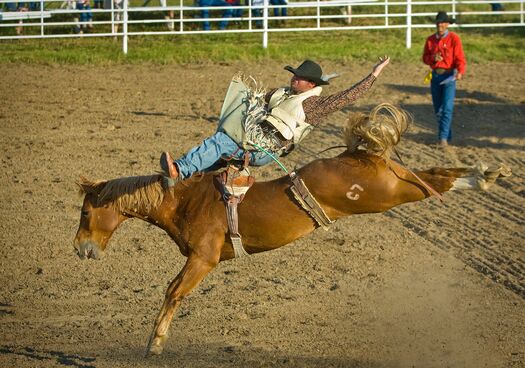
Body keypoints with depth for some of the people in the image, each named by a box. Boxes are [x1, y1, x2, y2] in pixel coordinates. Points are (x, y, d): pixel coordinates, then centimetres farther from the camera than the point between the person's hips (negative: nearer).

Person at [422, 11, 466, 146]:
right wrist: (433, 58, -11)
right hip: (435, 75, 5)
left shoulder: (454, 38, -7)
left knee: (447, 108, -11)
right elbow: (425, 58, 12)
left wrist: (460, 72, -30)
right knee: (438, 109, 11)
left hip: (449, 76, -5)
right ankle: (445, 133, 27)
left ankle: (444, 137, -11)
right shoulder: (430, 40, 7)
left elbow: (460, 58, -13)